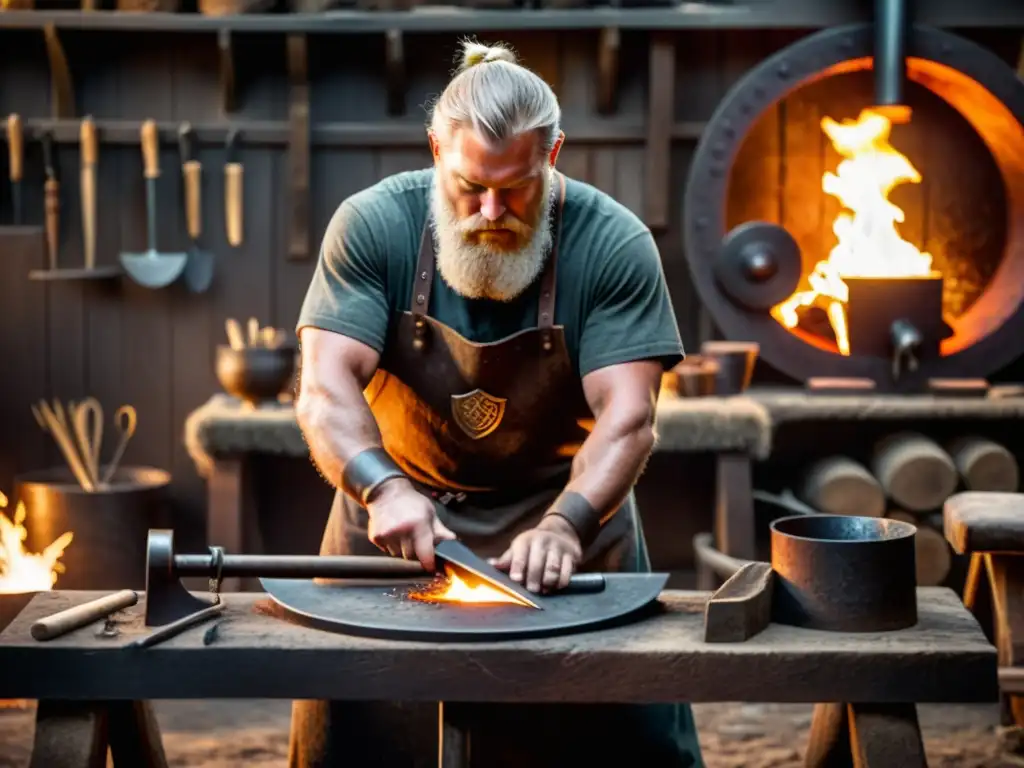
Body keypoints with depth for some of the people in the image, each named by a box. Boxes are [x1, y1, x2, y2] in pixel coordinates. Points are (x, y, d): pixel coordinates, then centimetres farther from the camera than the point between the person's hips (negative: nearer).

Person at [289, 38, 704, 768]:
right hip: (397, 513, 1)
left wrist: (564, 525, -38)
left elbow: (627, 418, -22)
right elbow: (325, 387, -21)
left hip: (567, 509, 0)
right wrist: (382, 488, -39)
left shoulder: (616, 245, -17)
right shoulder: (372, 225, -15)